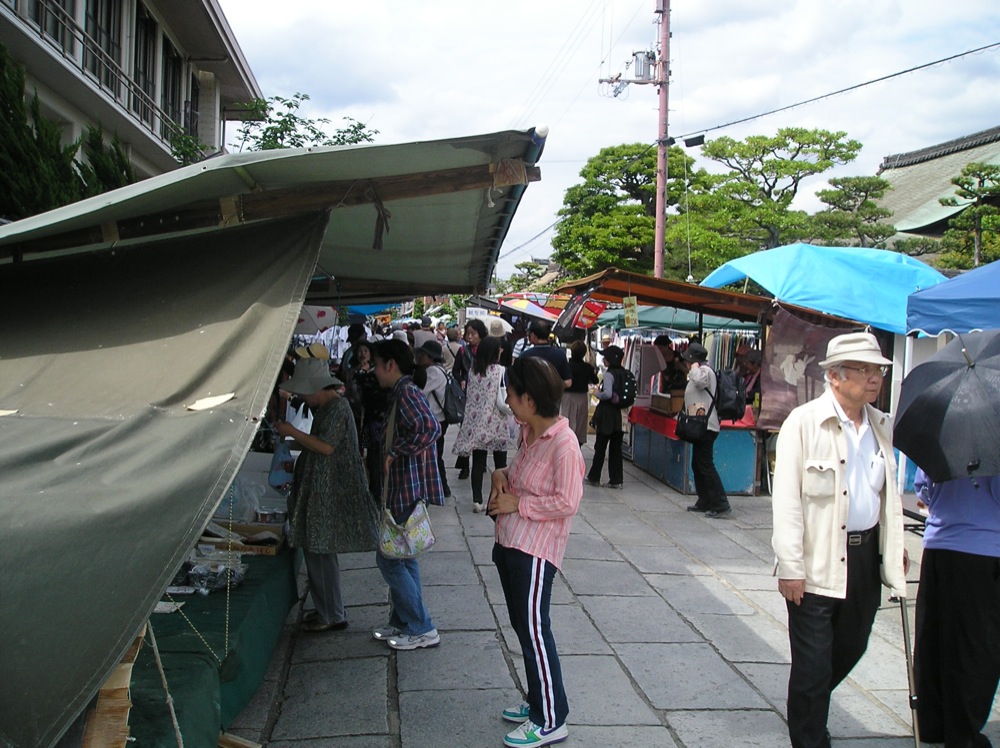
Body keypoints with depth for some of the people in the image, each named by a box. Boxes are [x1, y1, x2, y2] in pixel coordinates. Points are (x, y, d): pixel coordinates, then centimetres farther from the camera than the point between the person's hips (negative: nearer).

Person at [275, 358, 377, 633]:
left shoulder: (337, 407, -16)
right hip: (320, 489, 10)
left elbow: (327, 447, -22)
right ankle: (326, 609, 24)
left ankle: (333, 616, 6)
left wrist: (293, 432, -16)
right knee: (315, 550, 14)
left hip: (330, 493, -10)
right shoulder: (324, 407, 15)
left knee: (321, 553, -4)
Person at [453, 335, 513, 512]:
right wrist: (512, 411, 3)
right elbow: (502, 401, -16)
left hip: (475, 424, 4)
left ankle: (477, 500, 8)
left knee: (478, 463, 8)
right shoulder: (500, 371, -13)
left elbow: (467, 396, 6)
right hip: (496, 426, -4)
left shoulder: (473, 370, 0)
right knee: (500, 464, 10)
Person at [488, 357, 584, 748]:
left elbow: (567, 502, -21)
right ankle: (538, 702, 33)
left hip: (535, 550, -9)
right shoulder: (527, 432, 7)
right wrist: (502, 475, 1)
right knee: (524, 628, 18)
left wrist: (517, 503, -16)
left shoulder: (563, 443, -19)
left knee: (533, 631, -2)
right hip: (509, 542, 9)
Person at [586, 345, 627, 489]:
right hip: (620, 414, 6)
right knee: (616, 448, 9)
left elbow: (608, 394, -24)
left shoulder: (609, 374, -13)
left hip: (607, 414, -6)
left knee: (600, 446, 5)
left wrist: (598, 393, -6)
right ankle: (617, 480, 8)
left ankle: (594, 477, 15)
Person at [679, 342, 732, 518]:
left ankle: (722, 506, -13)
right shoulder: (700, 372, 21)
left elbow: (699, 380, -33)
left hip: (706, 427, -11)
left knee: (706, 466, -13)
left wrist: (694, 367, -17)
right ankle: (705, 502, 25)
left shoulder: (705, 371, -11)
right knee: (698, 465, 16)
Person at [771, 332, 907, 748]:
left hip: (866, 554, 6)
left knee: (850, 648, 20)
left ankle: (808, 709, 45)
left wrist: (895, 549, 15)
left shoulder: (882, 426, 8)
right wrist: (790, 566, -16)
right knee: (813, 663, 1)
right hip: (818, 560, -6)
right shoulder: (804, 422, -11)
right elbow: (786, 499, -14)